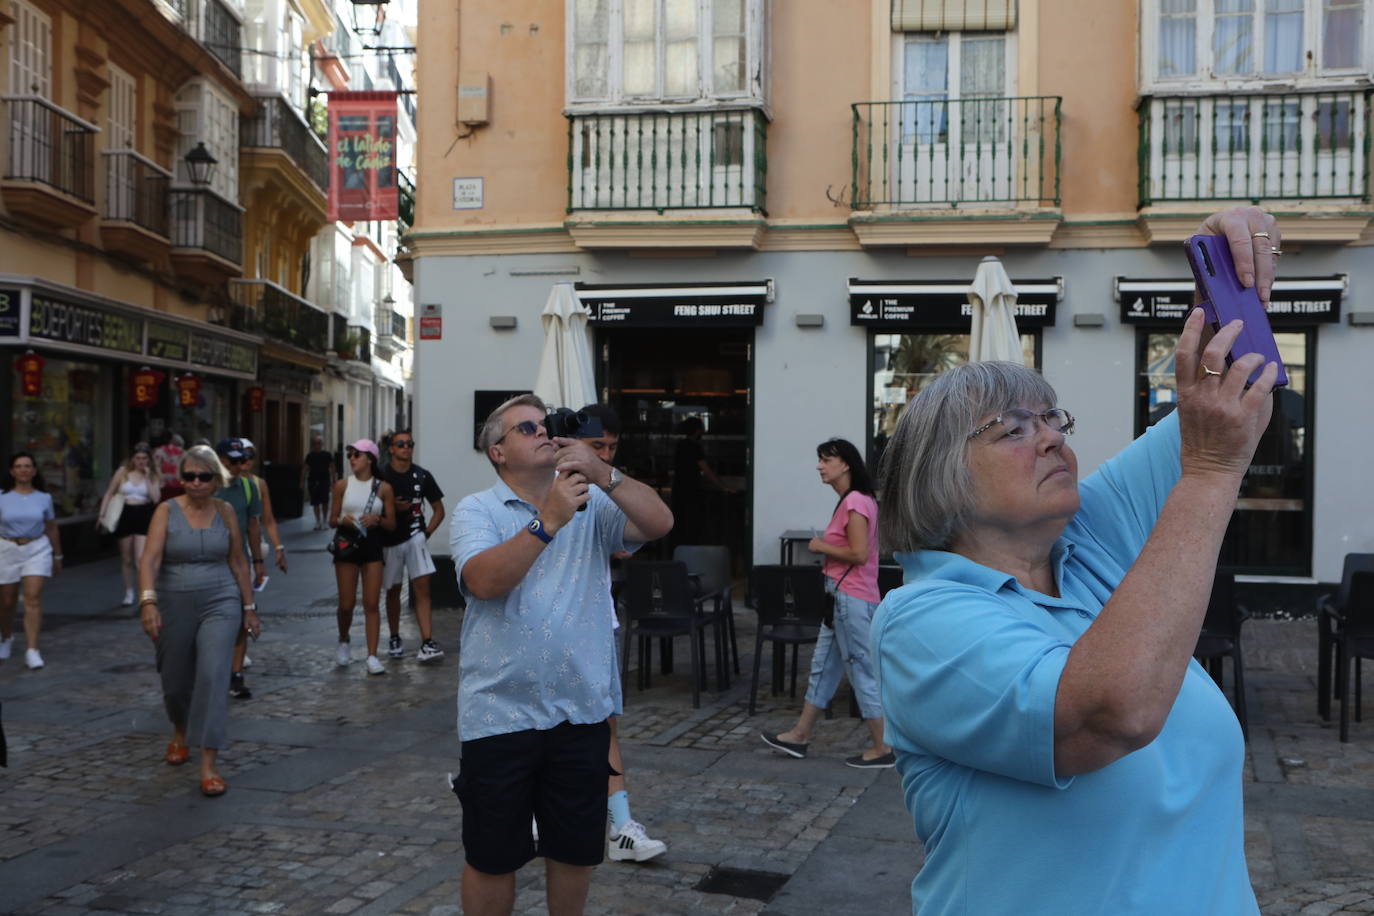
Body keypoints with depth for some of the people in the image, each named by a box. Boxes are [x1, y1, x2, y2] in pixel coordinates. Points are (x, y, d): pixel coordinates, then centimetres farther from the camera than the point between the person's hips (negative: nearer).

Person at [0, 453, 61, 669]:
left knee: (33, 598, -11)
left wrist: (57, 556, 18)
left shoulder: (44, 497, 2)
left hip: (37, 550, 0)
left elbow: (52, 529, 11)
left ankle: (32, 651, -12)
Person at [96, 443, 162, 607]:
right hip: (124, 515, 2)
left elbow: (156, 498, -8)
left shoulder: (153, 475, 3)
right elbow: (109, 494, 8)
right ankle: (129, 593, 26)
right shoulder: (123, 472, 4)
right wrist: (102, 514, 1)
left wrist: (148, 477, -10)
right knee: (126, 559, 12)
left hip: (144, 515, -2)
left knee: (141, 559, -14)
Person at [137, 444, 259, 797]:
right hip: (174, 605, 0)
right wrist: (147, 600, -31)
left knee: (212, 676, -16)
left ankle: (209, 766, -13)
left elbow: (238, 561, 10)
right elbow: (150, 559, -16)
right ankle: (180, 732, 48)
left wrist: (249, 607, 11)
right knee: (175, 682, 14)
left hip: (220, 603, 0)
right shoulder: (167, 511, -5)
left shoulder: (225, 511, 2)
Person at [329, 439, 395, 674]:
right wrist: (342, 520, -15)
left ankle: (372, 656, -2)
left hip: (372, 545, -1)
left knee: (372, 604, -4)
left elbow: (391, 524, 4)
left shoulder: (383, 488, 1)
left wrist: (377, 519, -15)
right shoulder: (343, 485, 3)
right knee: (346, 604, 4)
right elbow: (332, 520, 7)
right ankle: (343, 642, 32)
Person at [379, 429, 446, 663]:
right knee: (393, 590, 13)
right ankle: (394, 639, 30)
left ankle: (427, 643, -15)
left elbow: (438, 509, 10)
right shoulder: (380, 475, -2)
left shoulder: (422, 476, 3)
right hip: (389, 540, 0)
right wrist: (392, 507, -13)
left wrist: (427, 532, -1)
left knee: (422, 588, -10)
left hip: (415, 537, 0)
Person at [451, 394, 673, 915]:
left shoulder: (592, 505, 5)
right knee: (492, 858, 10)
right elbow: (484, 580, -20)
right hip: (500, 716, -2)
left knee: (577, 850, 16)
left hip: (582, 713, 3)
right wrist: (548, 521, -28)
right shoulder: (477, 510, -2)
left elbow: (659, 524, -10)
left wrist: (603, 474, -23)